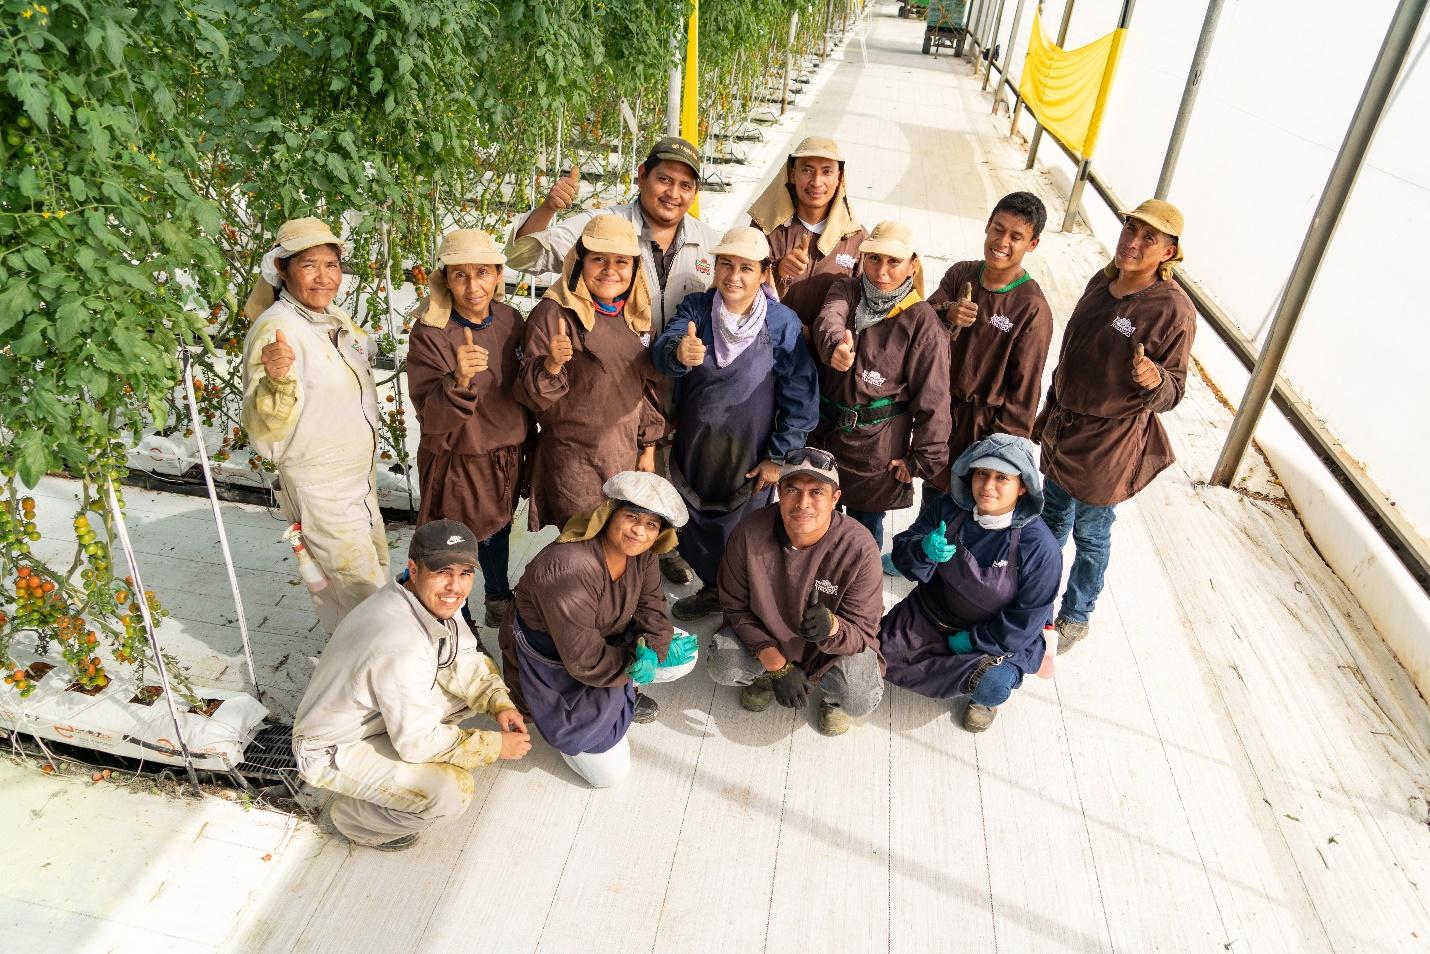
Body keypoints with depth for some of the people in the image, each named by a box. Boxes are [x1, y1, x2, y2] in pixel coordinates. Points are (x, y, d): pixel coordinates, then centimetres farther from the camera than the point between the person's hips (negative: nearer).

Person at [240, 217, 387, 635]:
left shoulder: (335, 317, 1)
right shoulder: (275, 329, -24)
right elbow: (265, 432, -27)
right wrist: (276, 380, -44)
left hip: (360, 477, 9)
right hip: (320, 488, -9)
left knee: (375, 566, 25)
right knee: (359, 591, 1)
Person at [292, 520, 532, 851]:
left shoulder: (433, 599, -12)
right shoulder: (401, 643, -37)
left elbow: (463, 660, 1)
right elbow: (416, 742, -30)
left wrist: (499, 704, -15)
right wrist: (494, 746, -21)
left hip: (376, 713, 9)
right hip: (332, 750, -9)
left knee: (485, 668, 7)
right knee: (451, 790, -26)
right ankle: (354, 817, 4)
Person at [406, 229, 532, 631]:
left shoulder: (509, 319, -5)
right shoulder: (428, 335, -20)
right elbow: (430, 418, -25)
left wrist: (527, 443, 15)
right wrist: (459, 381, -44)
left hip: (507, 458, 5)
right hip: (456, 465, -5)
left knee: (498, 531, 25)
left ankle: (499, 600, 50)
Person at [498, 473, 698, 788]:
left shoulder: (640, 552, -14)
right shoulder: (569, 570, -37)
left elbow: (651, 607, -7)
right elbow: (587, 663, -33)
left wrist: (652, 650, -27)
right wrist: (639, 658, -21)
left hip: (605, 639, 7)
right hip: (551, 664, -7)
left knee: (685, 653, -7)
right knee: (610, 771, -6)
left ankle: (621, 693, 14)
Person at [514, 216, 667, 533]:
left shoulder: (635, 315, 7)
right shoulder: (554, 313, -12)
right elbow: (530, 396, -14)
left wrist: (649, 446, 14)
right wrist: (551, 365, -33)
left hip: (629, 457, 6)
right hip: (574, 463, -6)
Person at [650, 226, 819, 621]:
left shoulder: (782, 322, -13)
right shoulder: (696, 307, -7)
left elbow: (800, 398, -10)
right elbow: (661, 349, -24)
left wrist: (778, 457, -10)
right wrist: (678, 352, -47)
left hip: (749, 454, -3)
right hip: (693, 445, 3)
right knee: (695, 523, 19)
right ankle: (713, 587, 45)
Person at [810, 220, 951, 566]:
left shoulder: (922, 323, -13)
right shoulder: (845, 290, -1)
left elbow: (932, 399, -11)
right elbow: (828, 320, -24)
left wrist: (923, 460, -10)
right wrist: (834, 345, -47)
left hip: (876, 449, -4)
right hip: (823, 433, 4)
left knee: (865, 527, 14)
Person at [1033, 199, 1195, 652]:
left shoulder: (1173, 310, -21)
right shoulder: (1102, 282, -1)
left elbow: (1173, 392, -15)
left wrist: (1154, 381, -38)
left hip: (1109, 442, -6)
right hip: (1062, 424, 6)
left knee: (1090, 534, 13)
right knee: (1053, 516, 24)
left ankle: (1075, 617, 35)